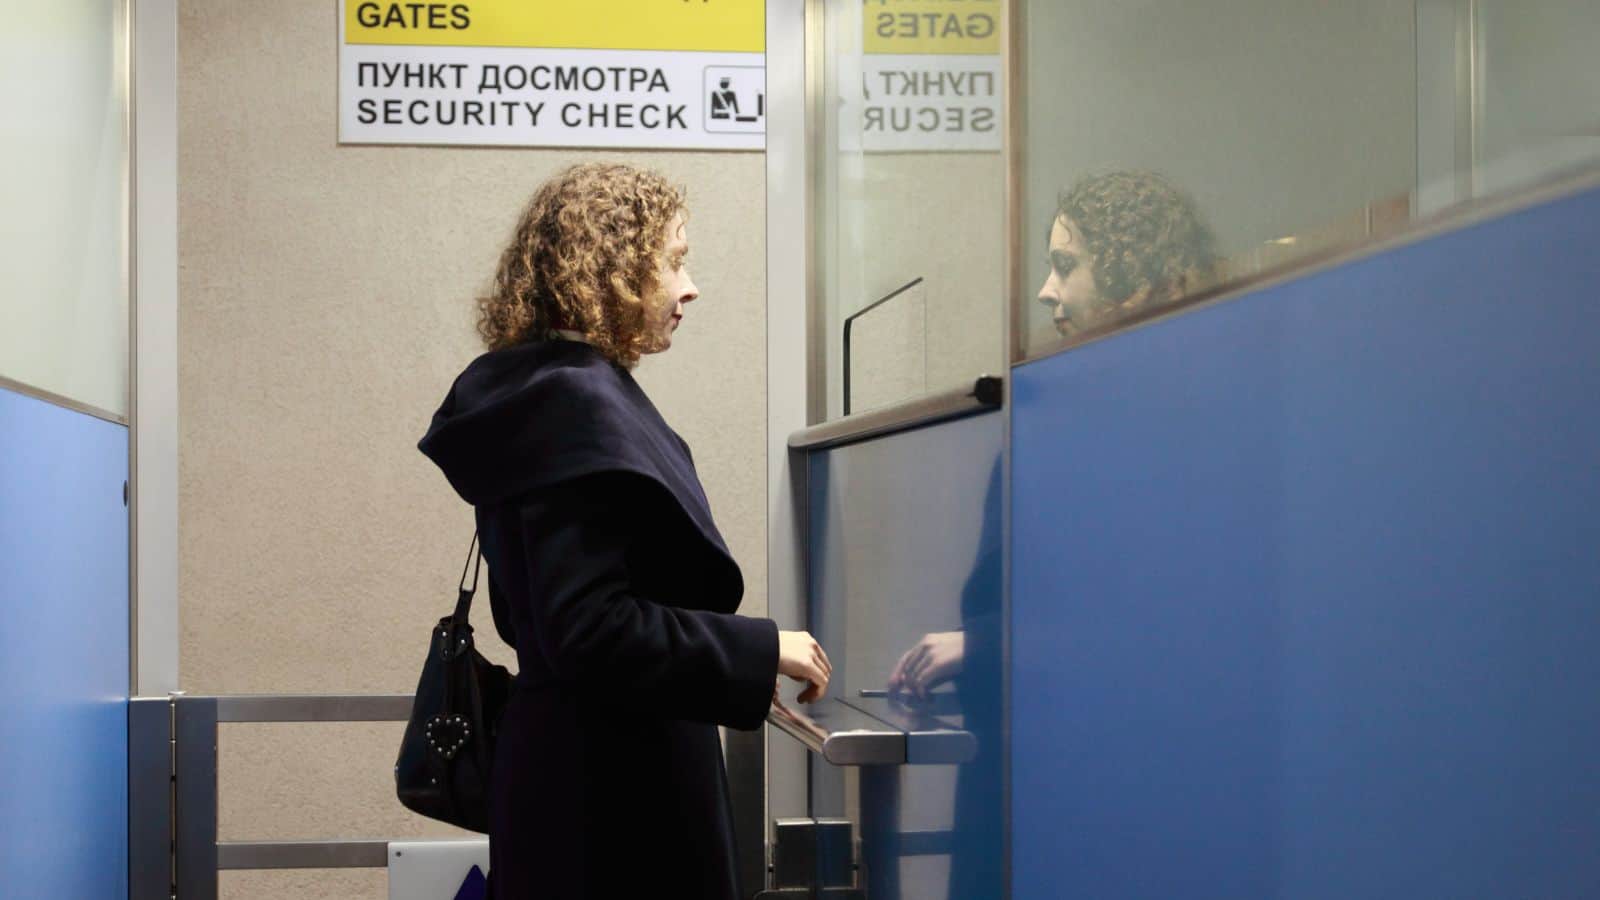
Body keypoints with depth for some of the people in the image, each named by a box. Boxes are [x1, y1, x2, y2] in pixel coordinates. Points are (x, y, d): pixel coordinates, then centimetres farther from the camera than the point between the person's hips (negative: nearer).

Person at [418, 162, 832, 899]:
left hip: (584, 766, 10)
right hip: (614, 787, -10)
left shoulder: (537, 396, 13)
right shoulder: (577, 405, -18)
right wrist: (760, 650, -18)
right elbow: (589, 628, -25)